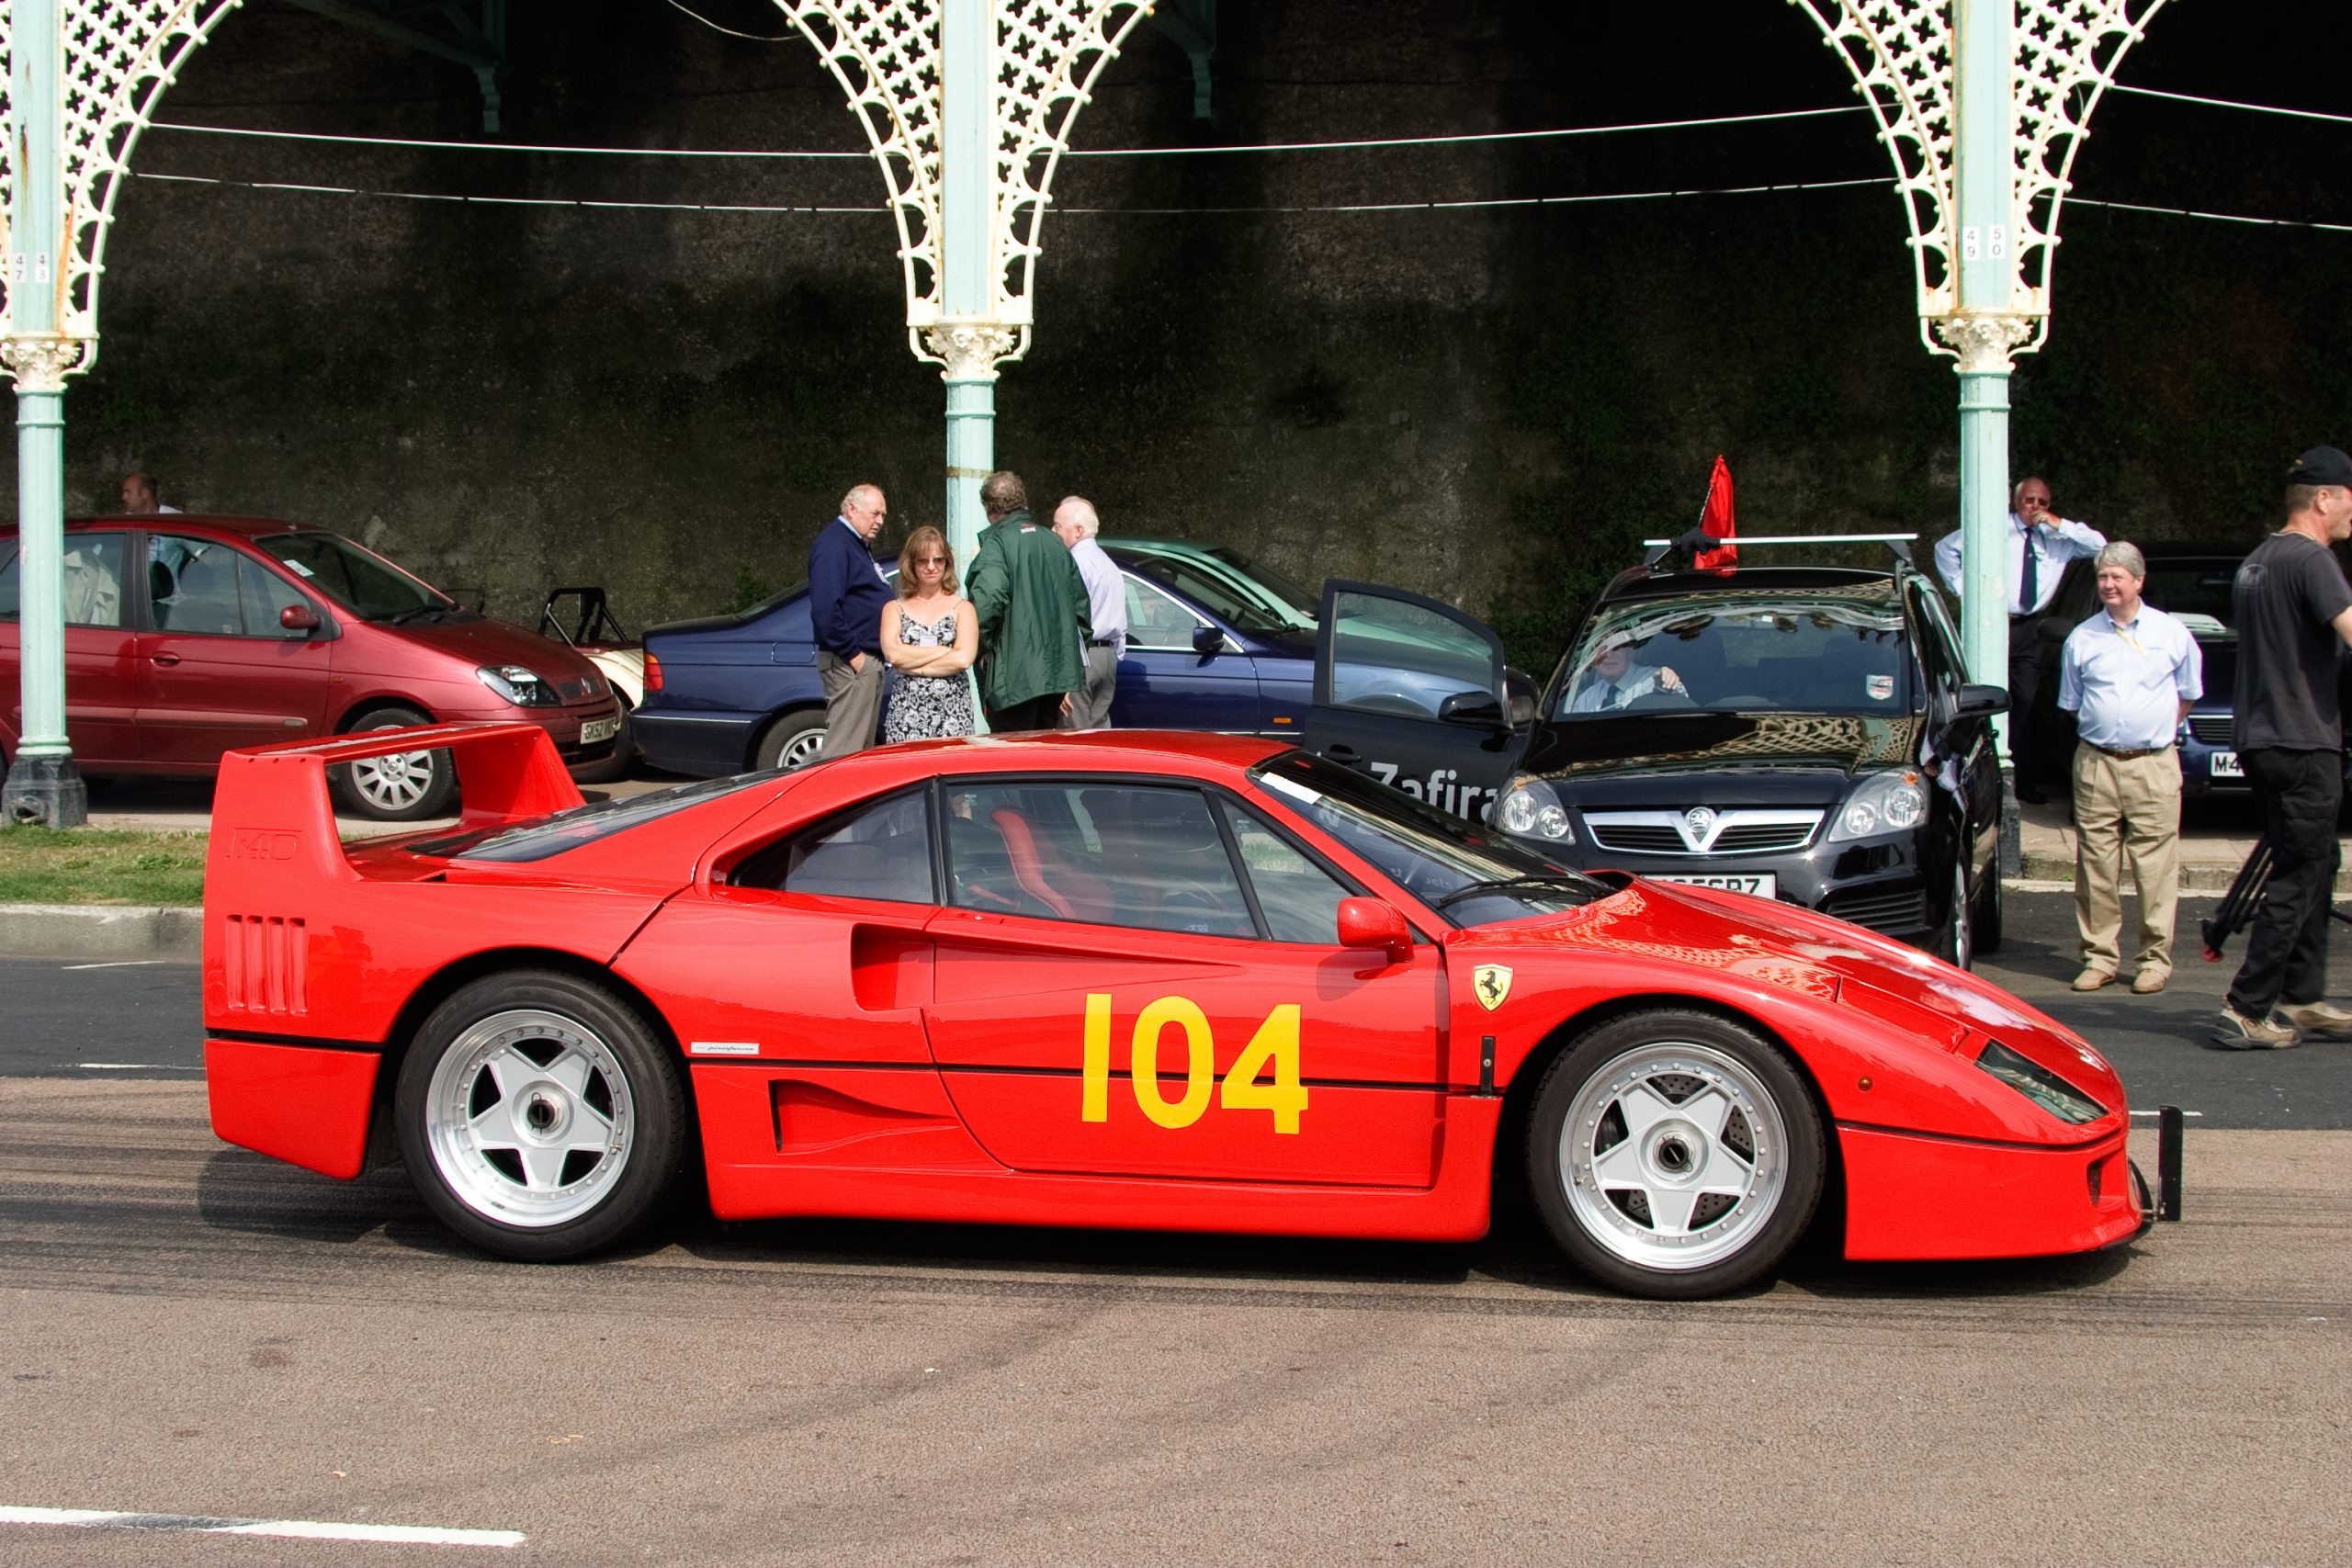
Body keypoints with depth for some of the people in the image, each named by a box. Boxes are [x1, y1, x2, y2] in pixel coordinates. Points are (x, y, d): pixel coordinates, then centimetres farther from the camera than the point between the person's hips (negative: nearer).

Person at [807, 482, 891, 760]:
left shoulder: (860, 546, 20)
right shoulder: (833, 545, -13)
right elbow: (825, 609, -23)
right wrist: (852, 654, -20)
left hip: (870, 661, 11)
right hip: (850, 663, -11)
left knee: (864, 748, 14)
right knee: (844, 748, -11)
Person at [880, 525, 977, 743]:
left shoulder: (962, 608, 10)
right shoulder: (894, 609, 14)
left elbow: (964, 659, -5)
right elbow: (893, 654, -4)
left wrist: (914, 667, -4)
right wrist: (944, 651, -3)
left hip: (952, 712, -1)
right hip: (906, 712, 1)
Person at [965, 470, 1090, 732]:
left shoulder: (995, 545, -10)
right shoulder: (1053, 542, 15)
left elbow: (987, 602, -25)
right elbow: (1081, 602, 20)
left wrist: (979, 650, -11)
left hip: (1015, 677, -7)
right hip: (1058, 672, 8)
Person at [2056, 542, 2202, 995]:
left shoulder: (2171, 633, 6)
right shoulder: (2081, 639, 9)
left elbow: (2188, 693, 17)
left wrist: (2161, 730, 11)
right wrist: (2100, 733, 10)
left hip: (2153, 764, -1)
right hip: (2095, 764, 1)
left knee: (2156, 865, -4)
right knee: (2095, 864, 0)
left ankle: (2154, 959, 1)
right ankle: (2100, 956, 7)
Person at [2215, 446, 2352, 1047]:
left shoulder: (2256, 562, 16)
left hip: (2260, 742, 10)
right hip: (2304, 743, -10)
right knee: (2298, 880, -6)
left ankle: (2302, 1000, 20)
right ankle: (2246, 1013, -8)